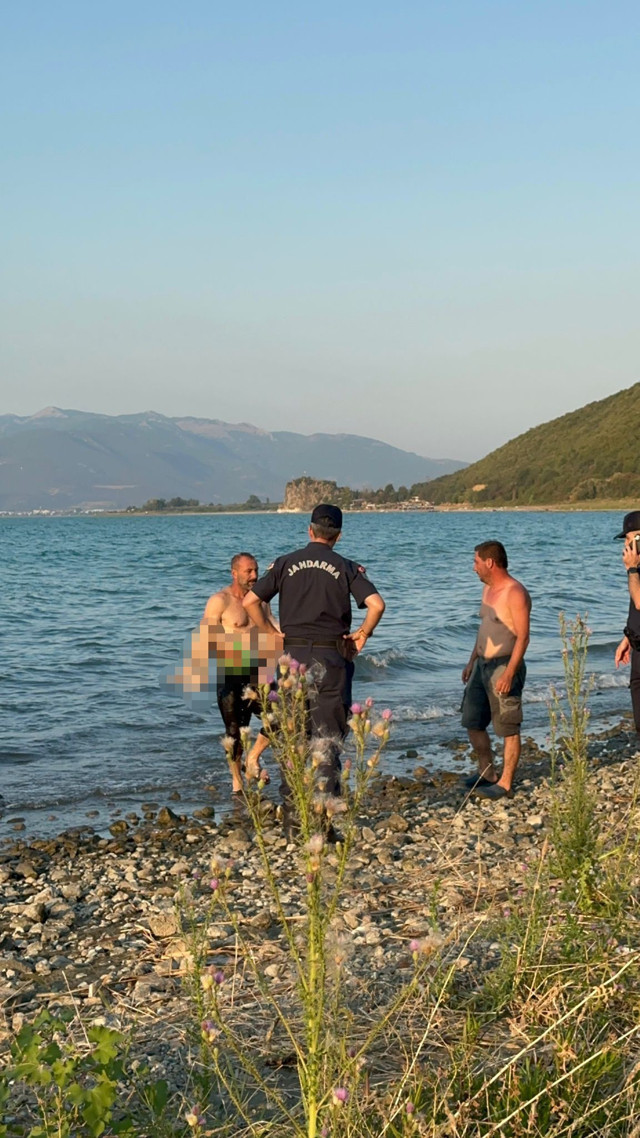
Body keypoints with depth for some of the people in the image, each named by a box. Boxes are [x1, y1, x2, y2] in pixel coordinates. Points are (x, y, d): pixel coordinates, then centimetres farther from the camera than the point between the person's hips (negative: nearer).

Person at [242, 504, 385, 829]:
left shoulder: (286, 563, 5)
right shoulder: (346, 567, 0)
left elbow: (250, 601, -1)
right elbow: (376, 604, -13)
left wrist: (271, 634, 7)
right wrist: (363, 634, 2)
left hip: (293, 655, 2)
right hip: (331, 657, -1)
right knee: (328, 737, 5)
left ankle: (291, 816, 13)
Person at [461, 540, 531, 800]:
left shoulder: (515, 593, -17)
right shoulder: (488, 588, 12)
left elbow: (523, 636, -20)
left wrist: (509, 672, -24)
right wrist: (472, 661, 21)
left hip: (504, 666, -10)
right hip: (482, 665, 10)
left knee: (508, 728, 0)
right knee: (472, 722, 14)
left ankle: (505, 783, 8)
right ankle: (486, 773, 28)